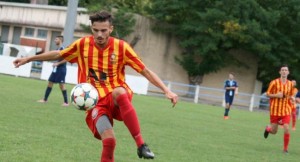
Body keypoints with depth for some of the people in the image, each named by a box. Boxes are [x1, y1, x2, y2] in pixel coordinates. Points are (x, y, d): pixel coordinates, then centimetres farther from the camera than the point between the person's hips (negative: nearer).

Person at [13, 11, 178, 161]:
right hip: (95, 102, 1)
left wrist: (166, 90, -11)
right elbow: (58, 55, 17)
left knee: (119, 91, -39)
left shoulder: (121, 47, -4)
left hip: (117, 99, -1)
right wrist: (28, 59, 20)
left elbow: (146, 71, -1)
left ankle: (141, 144, -36)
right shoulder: (82, 44, 0)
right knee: (108, 140, -26)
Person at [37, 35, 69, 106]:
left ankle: (66, 102, -3)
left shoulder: (63, 49, -14)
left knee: (61, 85, -8)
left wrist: (57, 63, -20)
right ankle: (45, 99, 19)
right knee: (50, 82, 12)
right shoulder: (58, 49, 15)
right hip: (55, 69, 10)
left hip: (61, 69, -10)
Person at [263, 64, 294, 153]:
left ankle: (285, 149, 2)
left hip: (286, 110, 2)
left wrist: (292, 98, -4)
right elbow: (267, 94, -1)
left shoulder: (290, 84, 5)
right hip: (275, 110, -2)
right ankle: (268, 128, 44)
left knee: (286, 129, -14)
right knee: (274, 131, 6)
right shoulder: (274, 82, -5)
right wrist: (276, 95, -18)